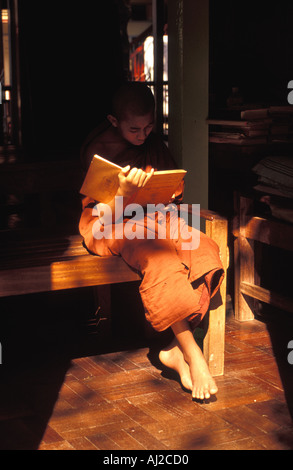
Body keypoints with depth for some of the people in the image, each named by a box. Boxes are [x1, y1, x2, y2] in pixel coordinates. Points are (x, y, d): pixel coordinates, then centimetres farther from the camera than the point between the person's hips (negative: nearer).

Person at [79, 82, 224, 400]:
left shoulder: (155, 147, 11)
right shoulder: (99, 150, -6)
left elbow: (174, 193, 19)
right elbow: (102, 211, -12)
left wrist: (170, 196, -6)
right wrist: (124, 191, -33)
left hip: (154, 219, 5)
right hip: (110, 227, -5)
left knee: (204, 250, -26)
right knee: (159, 256, -37)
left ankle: (175, 349, -23)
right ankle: (192, 353, -32)